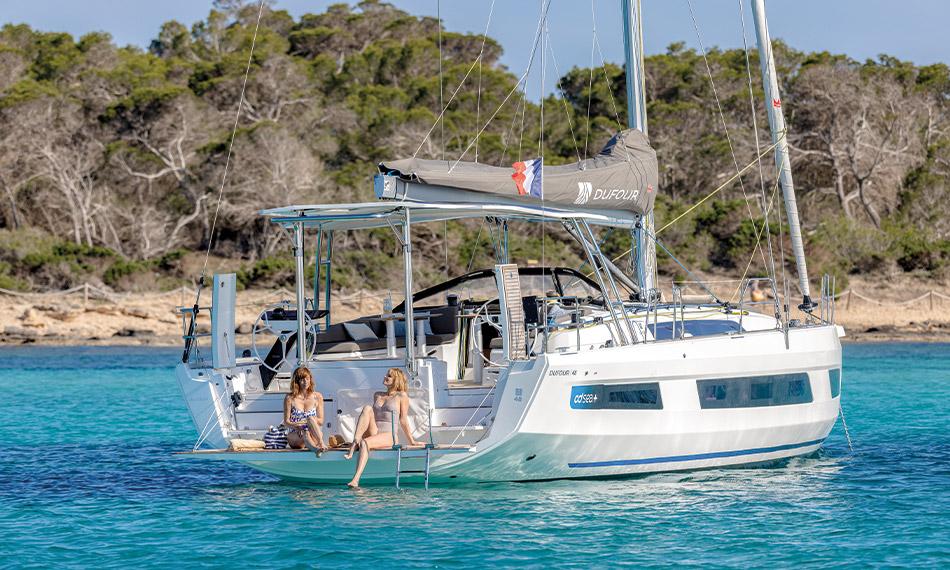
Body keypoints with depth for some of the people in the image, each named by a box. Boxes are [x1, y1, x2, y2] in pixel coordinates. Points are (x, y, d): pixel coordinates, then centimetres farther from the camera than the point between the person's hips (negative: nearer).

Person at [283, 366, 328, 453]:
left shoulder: (317, 397, 8)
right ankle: (315, 448, -70)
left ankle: (321, 444, -55)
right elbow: (286, 422, 2)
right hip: (294, 436, -1)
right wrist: (296, 426, -20)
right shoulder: (290, 398, 3)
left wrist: (311, 420, -14)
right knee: (305, 434, -36)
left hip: (313, 434, 1)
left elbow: (321, 421, 8)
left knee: (311, 419, -30)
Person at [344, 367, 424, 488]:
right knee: (367, 408, -21)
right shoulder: (377, 395, 24)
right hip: (373, 434, 5)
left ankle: (356, 480, -51)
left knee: (365, 443, -36)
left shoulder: (401, 396, 7)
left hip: (389, 436, -5)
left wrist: (411, 441, 5)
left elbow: (403, 420, 7)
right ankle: (354, 445, -35)